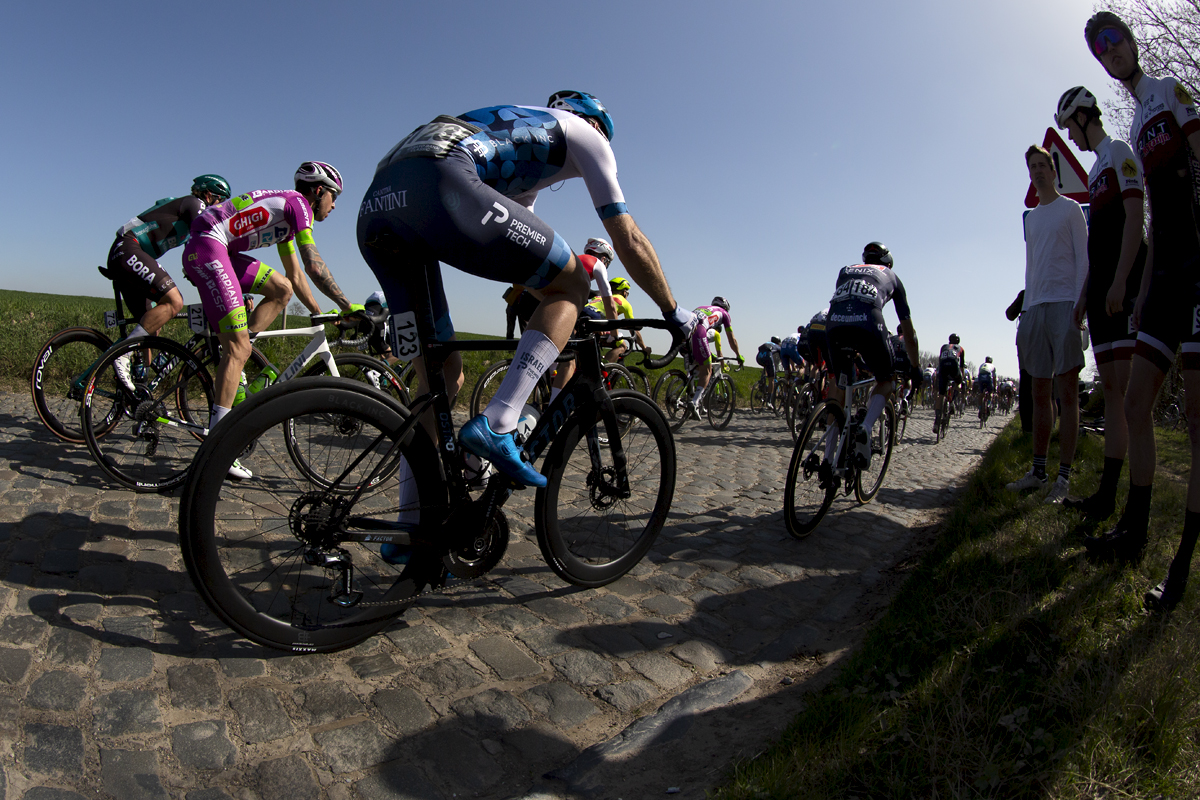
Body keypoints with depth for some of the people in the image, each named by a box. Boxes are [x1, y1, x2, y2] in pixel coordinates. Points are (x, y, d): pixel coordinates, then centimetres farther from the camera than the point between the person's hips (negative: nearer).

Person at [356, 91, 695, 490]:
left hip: (376, 206, 8)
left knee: (441, 378, 13)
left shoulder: (519, 131, 42)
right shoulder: (583, 132, 21)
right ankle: (497, 424, -9)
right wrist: (675, 313, 25)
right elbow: (629, 240, 16)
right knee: (572, 282, 6)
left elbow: (530, 254, 44)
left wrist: (572, 309, 50)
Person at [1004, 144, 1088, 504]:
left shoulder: (1071, 208, 5)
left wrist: (1081, 301, -14)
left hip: (1064, 304, -6)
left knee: (1067, 392, -7)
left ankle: (1064, 477, -6)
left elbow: (1084, 259, -2)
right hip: (1035, 308, 6)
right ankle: (1038, 470, 11)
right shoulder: (1031, 217, 22)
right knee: (1040, 392, 6)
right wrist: (1026, 307, 12)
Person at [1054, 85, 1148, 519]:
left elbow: (1134, 218, -12)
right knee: (1110, 387, 5)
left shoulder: (1119, 152, 0)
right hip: (1100, 288, 9)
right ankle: (1107, 493, 7)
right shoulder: (1095, 170, 26)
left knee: (1129, 386, -14)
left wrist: (1120, 282, -21)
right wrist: (1086, 292, 21)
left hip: (1122, 284, -9)